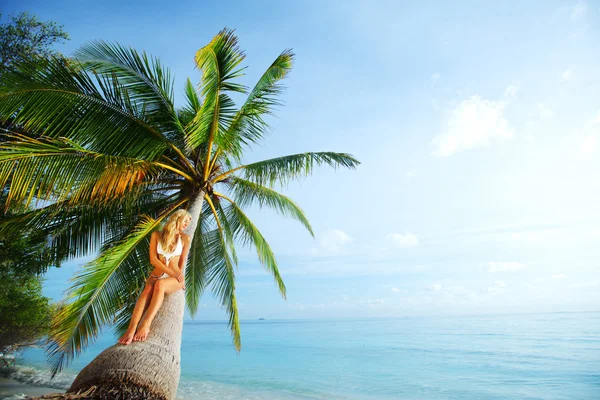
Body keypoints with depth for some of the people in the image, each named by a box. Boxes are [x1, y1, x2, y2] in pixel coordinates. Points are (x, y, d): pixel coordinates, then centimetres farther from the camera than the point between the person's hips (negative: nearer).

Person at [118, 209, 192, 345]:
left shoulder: (185, 238, 5)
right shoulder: (156, 235, 3)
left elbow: (182, 262, 8)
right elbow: (153, 259, -4)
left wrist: (178, 277, -4)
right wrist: (171, 273, -12)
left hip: (174, 279, -1)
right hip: (157, 275, 1)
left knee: (159, 284, -35)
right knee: (148, 289, -34)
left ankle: (145, 325, -47)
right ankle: (131, 329, -47)